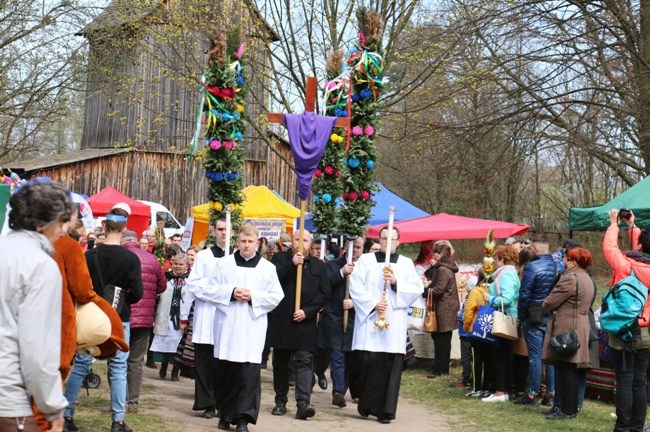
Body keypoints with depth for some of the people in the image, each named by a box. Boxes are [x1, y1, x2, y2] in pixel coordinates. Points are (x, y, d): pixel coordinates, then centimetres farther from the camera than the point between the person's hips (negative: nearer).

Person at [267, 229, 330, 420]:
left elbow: (324, 294, 2)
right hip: (281, 320, 1)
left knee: (304, 362, -10)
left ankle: (303, 404, -19)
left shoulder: (319, 266, 8)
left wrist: (307, 311, -10)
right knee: (280, 363, 10)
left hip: (305, 322, 0)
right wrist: (291, 264, -19)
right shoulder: (280, 259, 5)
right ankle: (280, 402, 21)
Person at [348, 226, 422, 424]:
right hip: (369, 320, -1)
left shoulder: (406, 263, 12)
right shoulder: (365, 260, 7)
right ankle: (365, 403, 11)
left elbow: (417, 289, 4)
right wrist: (373, 303, -13)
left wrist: (396, 283, -10)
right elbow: (355, 286, -2)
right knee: (367, 360, -9)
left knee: (391, 366, -4)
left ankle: (385, 410, -1)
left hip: (395, 323, 1)